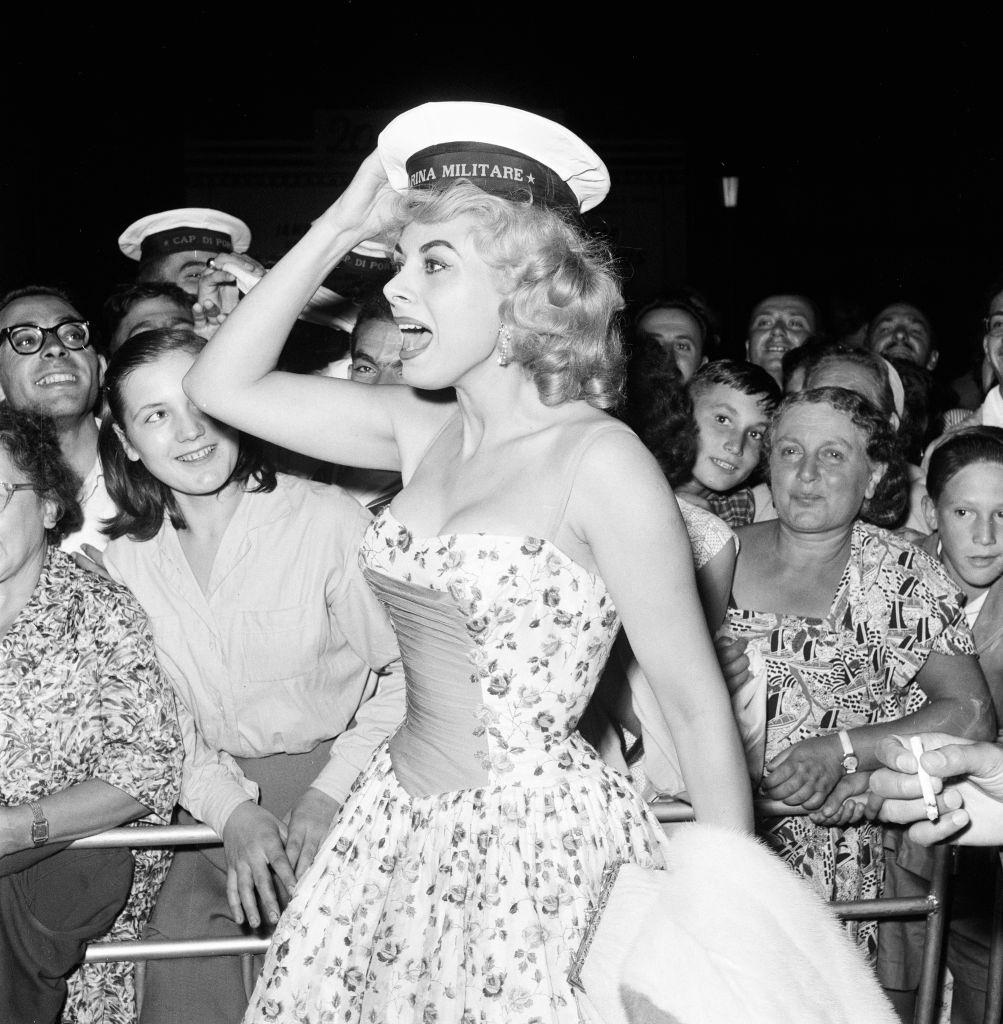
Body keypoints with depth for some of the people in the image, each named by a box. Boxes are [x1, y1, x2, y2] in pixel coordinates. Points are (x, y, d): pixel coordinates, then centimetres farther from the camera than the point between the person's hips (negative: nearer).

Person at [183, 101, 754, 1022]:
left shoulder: (600, 460, -16)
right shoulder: (425, 432, 3)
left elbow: (699, 711, -13)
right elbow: (221, 387, 6)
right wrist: (340, 227, -2)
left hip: (542, 842, -6)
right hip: (400, 831, 6)